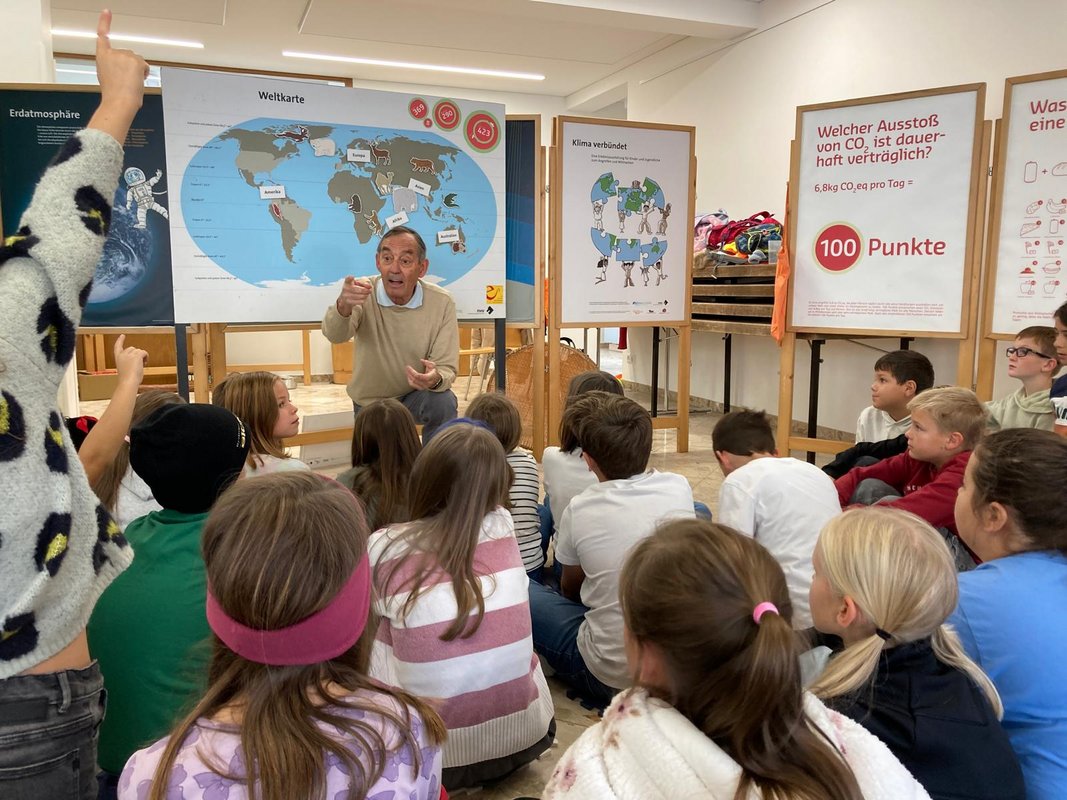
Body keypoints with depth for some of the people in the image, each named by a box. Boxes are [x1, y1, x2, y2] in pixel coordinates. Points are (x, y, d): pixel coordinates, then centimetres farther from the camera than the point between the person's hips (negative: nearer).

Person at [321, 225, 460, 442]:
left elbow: (447, 369, -17)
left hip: (417, 395, -1)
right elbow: (334, 335, -37)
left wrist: (435, 379, -43)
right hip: (369, 401, 1)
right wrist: (343, 306, -61)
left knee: (444, 402, -30)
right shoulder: (362, 293, -19)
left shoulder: (442, 302, -18)